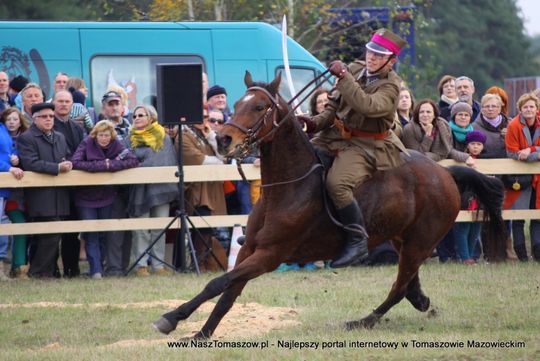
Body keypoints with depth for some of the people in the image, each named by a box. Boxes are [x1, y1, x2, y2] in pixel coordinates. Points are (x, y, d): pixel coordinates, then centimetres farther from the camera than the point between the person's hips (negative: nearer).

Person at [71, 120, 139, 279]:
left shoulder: (116, 145, -4)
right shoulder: (87, 144, -10)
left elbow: (134, 161, -15)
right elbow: (75, 162, -24)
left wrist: (111, 165, -24)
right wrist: (102, 165, -25)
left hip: (106, 197, 2)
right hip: (86, 197, -2)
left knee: (104, 234, 10)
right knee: (91, 235, -7)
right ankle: (95, 270, -9)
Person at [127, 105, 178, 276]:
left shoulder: (164, 138, 9)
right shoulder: (131, 139, 9)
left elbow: (170, 163, 9)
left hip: (160, 189, 1)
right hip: (139, 189, -1)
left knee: (160, 229, 0)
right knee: (141, 230, -4)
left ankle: (158, 264, 4)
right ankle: (141, 265, -2)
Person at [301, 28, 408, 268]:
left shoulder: (390, 86, -13)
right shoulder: (354, 70, 8)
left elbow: (368, 106, -32)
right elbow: (335, 105, 15)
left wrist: (343, 77, -32)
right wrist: (316, 122, -3)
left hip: (367, 147, -8)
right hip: (336, 136, 8)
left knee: (337, 183, -32)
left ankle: (358, 241, -24)